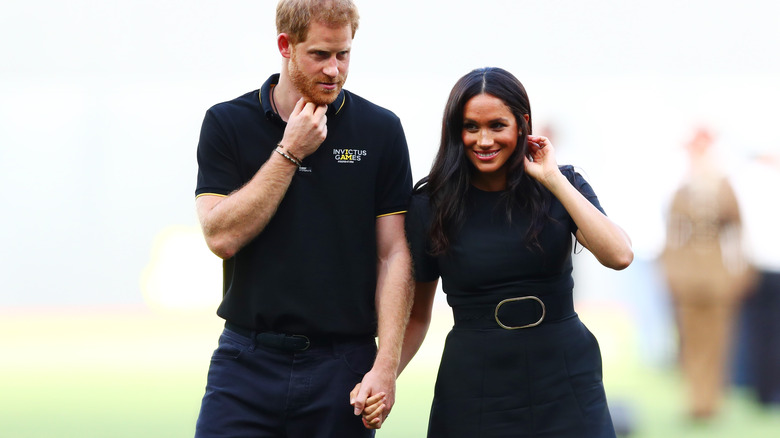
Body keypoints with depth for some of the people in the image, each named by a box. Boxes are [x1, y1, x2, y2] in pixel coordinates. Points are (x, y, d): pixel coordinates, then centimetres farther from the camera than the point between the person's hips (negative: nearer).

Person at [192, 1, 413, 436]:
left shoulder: (380, 130, 3)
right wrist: (289, 153, -9)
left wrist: (386, 366, -7)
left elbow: (394, 254, 1)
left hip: (342, 366, 0)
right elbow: (221, 236, -7)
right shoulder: (227, 123, 3)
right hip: (248, 363, 0)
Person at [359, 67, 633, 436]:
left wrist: (554, 180, -14)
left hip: (564, 383, 0)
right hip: (474, 388, 0)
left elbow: (619, 256, -16)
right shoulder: (431, 205, 0)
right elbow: (416, 315, 6)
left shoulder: (562, 187, 1)